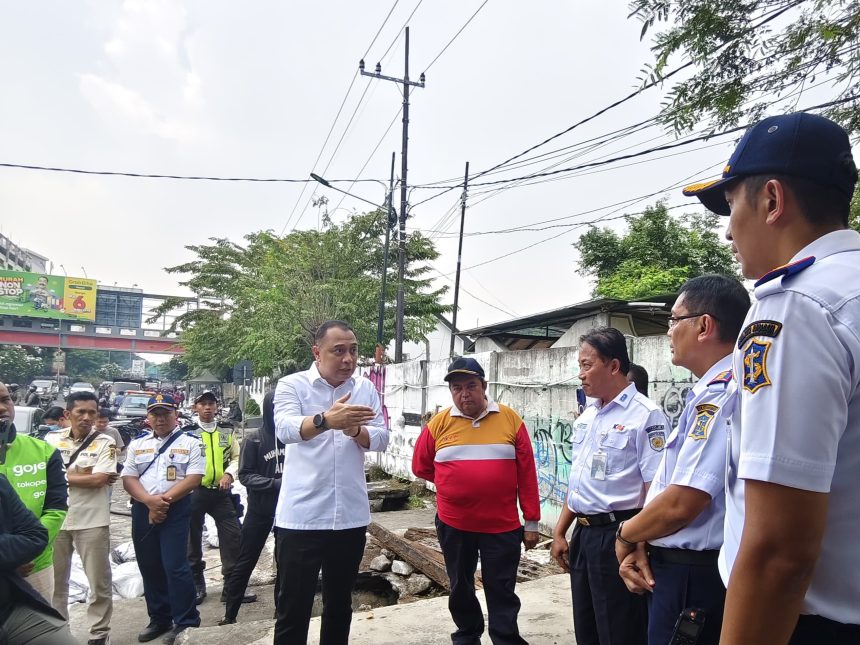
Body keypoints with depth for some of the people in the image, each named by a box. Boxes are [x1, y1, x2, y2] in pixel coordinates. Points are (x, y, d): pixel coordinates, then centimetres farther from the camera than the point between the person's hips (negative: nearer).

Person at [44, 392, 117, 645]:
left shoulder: (105, 442, -7)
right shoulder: (51, 438, 3)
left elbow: (99, 480, -16)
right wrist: (85, 474, -12)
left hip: (92, 521, -3)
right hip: (56, 518, 3)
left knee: (99, 581, 5)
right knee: (54, 580, 17)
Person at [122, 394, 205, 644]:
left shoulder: (190, 443, -1)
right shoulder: (137, 444, 12)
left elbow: (193, 478, -9)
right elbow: (128, 479, 4)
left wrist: (164, 499, -16)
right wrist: (150, 501, -12)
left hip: (176, 510, -5)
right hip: (143, 510, 5)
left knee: (175, 566, -9)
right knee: (149, 567, 12)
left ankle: (186, 623, 2)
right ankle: (159, 619, 27)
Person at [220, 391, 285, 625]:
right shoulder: (253, 438, -8)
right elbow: (245, 475, -10)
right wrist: (275, 484, -22)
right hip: (260, 511, -2)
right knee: (244, 563, 8)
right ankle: (229, 615, 22)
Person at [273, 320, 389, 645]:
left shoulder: (366, 389, 5)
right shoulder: (291, 385, -6)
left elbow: (381, 437, -1)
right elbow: (285, 429, -24)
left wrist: (355, 429, -22)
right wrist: (325, 419, -42)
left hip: (351, 516, 4)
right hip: (301, 517, -3)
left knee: (340, 604, 19)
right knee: (293, 608, 7)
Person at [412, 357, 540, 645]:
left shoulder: (510, 419, -6)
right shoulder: (439, 423, -4)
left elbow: (527, 474, -3)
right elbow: (420, 467, 9)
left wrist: (531, 522, -1)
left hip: (502, 525, -2)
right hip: (453, 524, 2)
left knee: (502, 591, 9)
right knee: (460, 588, 19)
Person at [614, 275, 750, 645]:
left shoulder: (722, 393, -22)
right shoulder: (709, 392, 11)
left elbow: (680, 504, -27)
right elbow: (666, 486, 13)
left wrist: (626, 534, -9)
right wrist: (641, 542, 1)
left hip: (692, 576, -9)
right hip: (679, 567, 9)